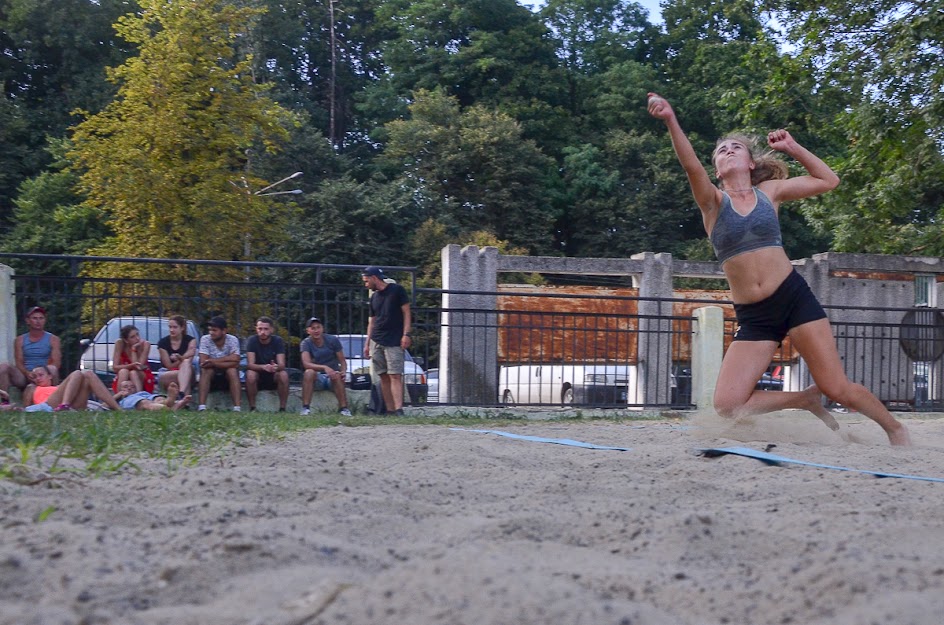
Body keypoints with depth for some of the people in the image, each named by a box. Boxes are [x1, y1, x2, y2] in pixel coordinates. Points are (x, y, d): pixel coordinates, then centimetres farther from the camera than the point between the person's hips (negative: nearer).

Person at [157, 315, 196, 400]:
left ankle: (182, 393, -57)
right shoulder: (163, 343, -1)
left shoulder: (190, 340, 1)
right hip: (166, 373, -1)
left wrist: (180, 358, -37)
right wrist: (182, 359, -14)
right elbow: (169, 366, -5)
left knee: (186, 363, -35)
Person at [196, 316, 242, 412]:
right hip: (211, 378, 0)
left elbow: (235, 362, -25)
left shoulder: (232, 340, -11)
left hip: (228, 378, 0)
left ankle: (237, 408, -37)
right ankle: (202, 407, -37)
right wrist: (227, 359, -23)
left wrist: (213, 362, -29)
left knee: (232, 370, -30)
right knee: (207, 369, -30)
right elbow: (203, 362, -22)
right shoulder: (205, 339, -10)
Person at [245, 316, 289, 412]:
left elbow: (282, 365, -19)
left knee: (283, 374, -30)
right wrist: (263, 367, -43)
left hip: (273, 375, 1)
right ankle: (252, 408, -22)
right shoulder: (252, 340, -13)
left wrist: (276, 367, -45)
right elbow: (250, 364, -22)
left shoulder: (278, 341, -11)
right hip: (257, 373, -1)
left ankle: (282, 409, -21)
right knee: (250, 374, -33)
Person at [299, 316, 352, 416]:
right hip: (317, 378, 0)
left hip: (332, 377, 0)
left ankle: (344, 408, -32)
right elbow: (306, 364, -22)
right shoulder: (306, 343, -6)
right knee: (309, 372, -33)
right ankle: (305, 408, -33)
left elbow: (342, 361, -1)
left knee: (337, 376, -35)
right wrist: (325, 368, -38)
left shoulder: (333, 340, -2)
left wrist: (343, 372, -24)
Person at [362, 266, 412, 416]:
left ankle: (398, 410, -21)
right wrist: (367, 343, 15)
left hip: (394, 342, -6)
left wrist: (406, 334, -12)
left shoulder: (397, 290, 0)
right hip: (376, 342, 6)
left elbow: (406, 312, -3)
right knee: (384, 377, 3)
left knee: (395, 376, -13)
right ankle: (390, 410, 5)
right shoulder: (374, 297, 17)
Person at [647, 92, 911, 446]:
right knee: (727, 405, -12)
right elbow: (691, 166, -18)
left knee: (838, 389, -5)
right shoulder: (713, 202, 2)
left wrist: (792, 147, 14)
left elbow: (828, 180, 21)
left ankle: (895, 429, 24)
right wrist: (671, 121, -35)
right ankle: (807, 400, 11)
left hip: (794, 298, 0)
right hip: (753, 317, 0)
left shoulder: (770, 191, 10)